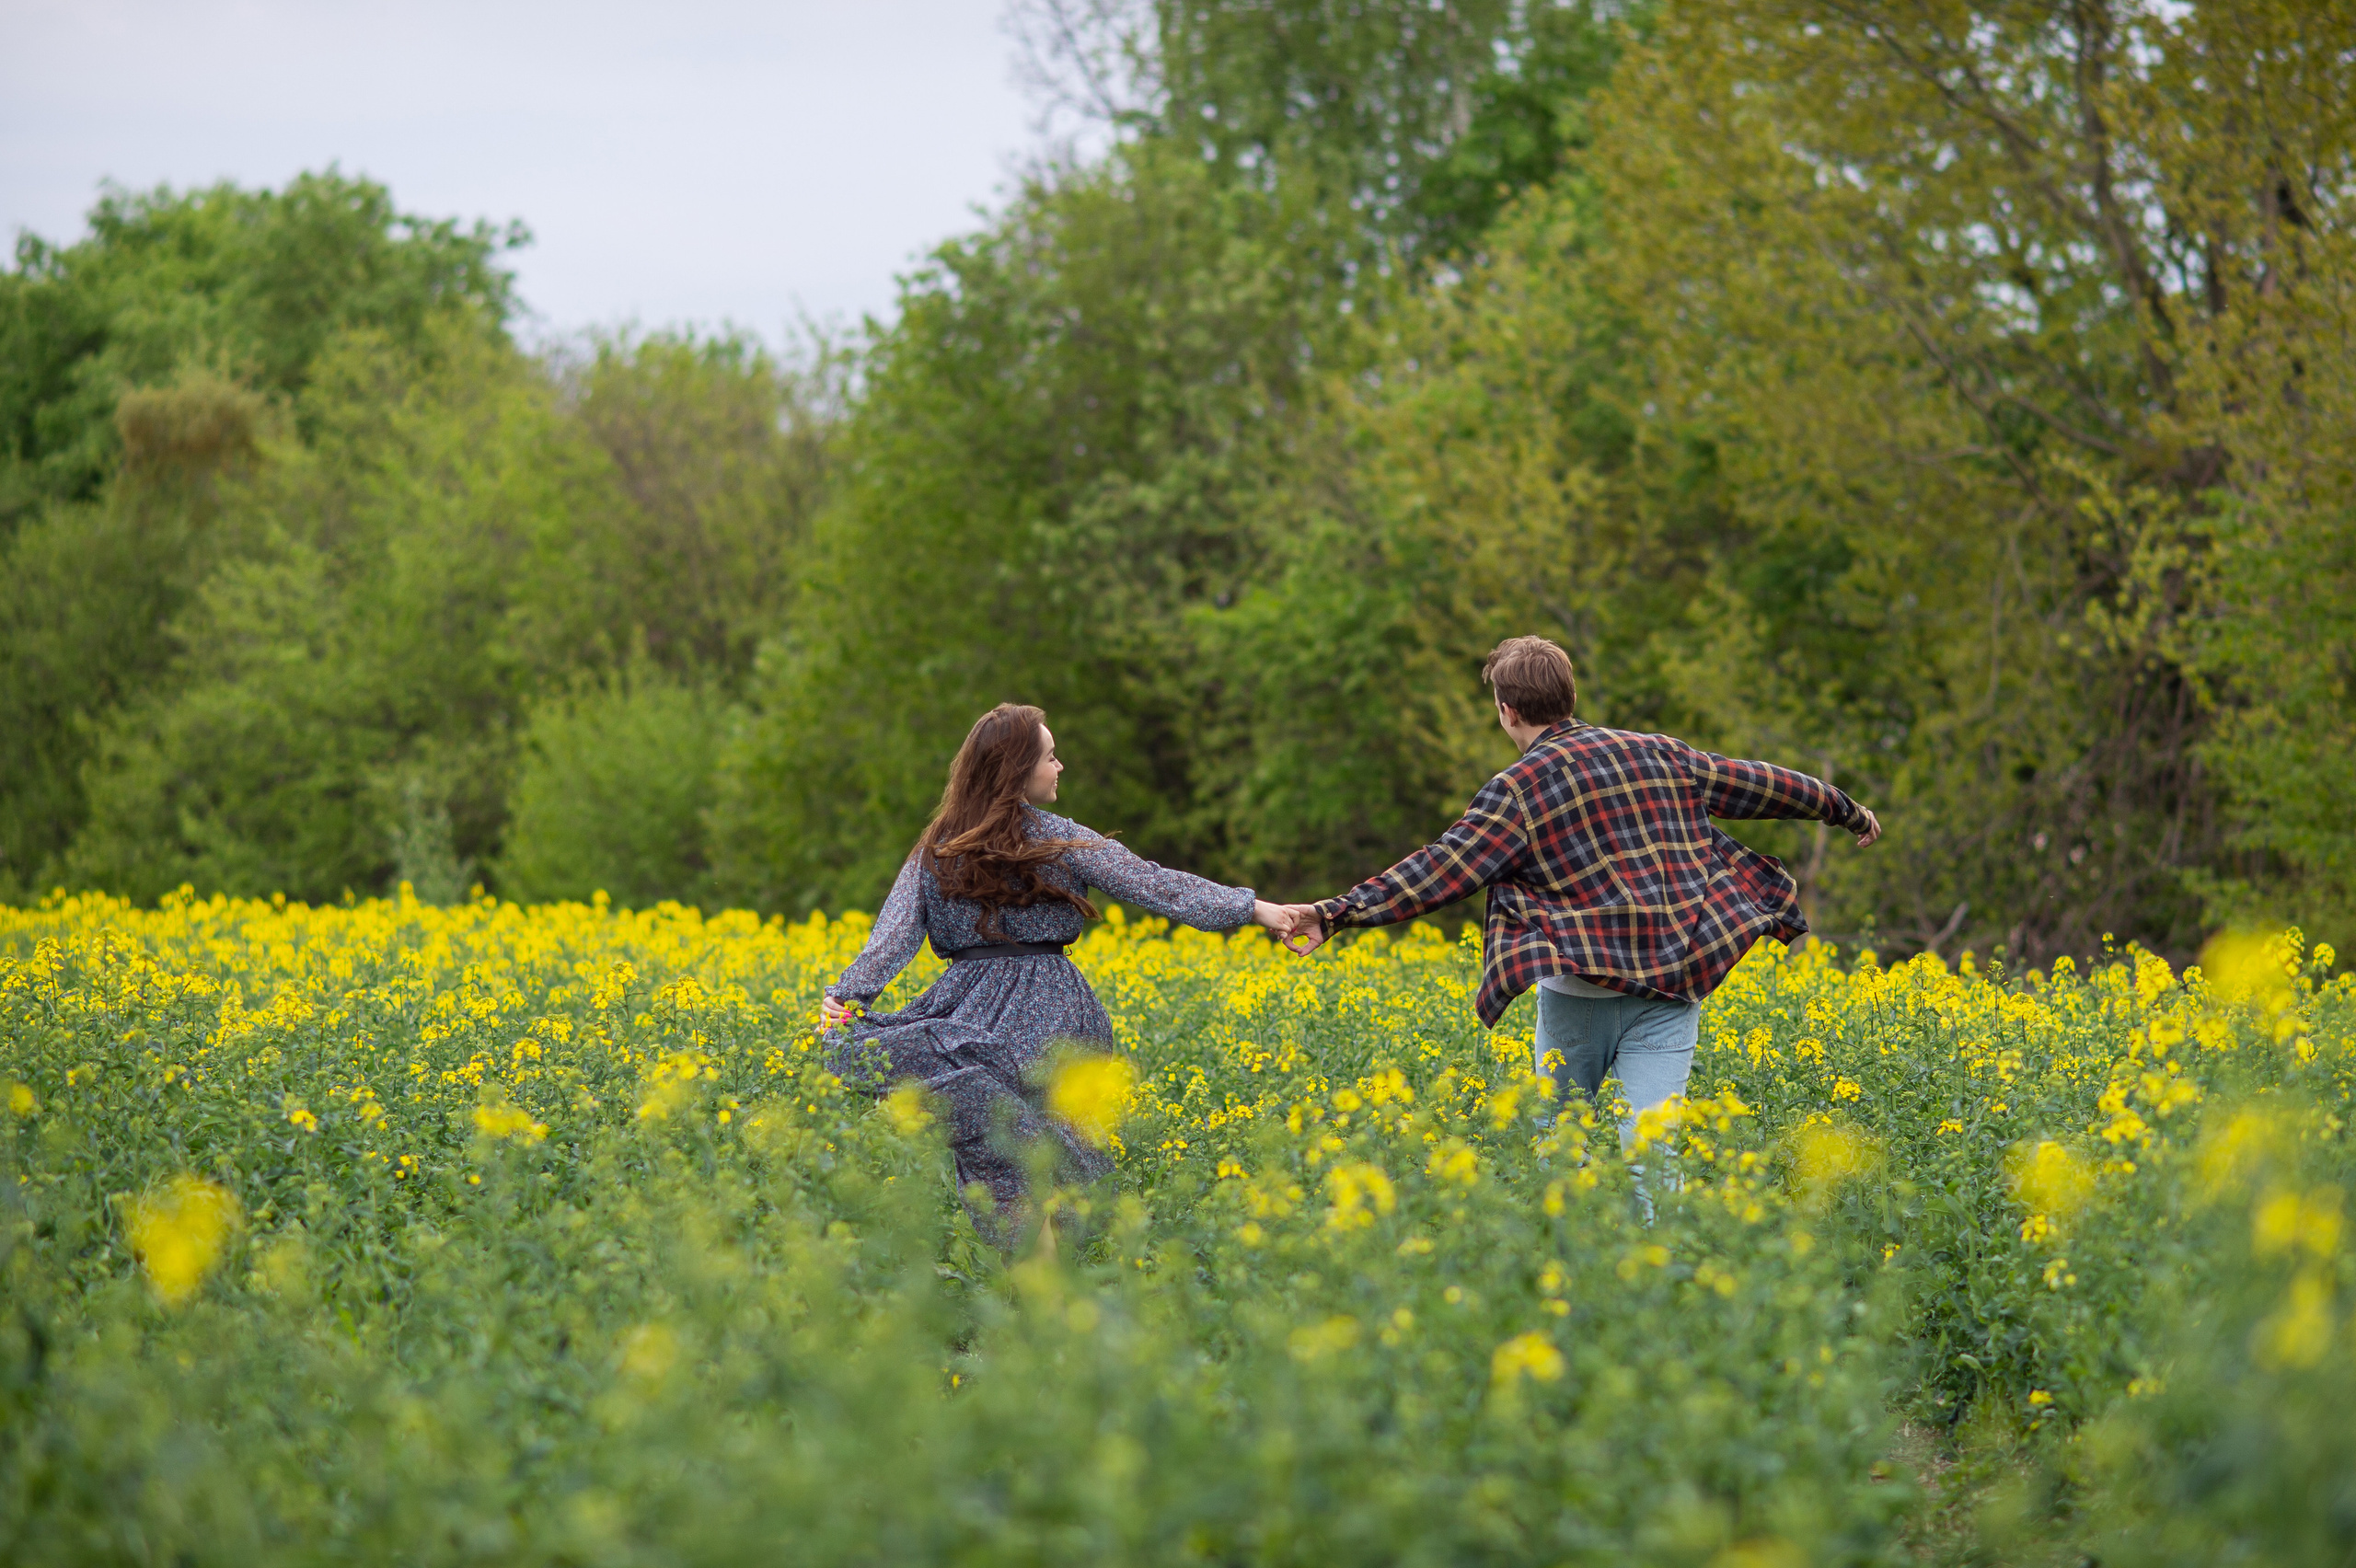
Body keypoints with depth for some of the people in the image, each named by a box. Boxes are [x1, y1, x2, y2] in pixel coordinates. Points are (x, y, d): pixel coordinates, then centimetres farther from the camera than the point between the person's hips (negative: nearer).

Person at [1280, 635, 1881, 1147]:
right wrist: (1846, 809, 38)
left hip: (1582, 991, -3)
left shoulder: (1520, 788, -4)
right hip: (1675, 986, 3)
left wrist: (1340, 912, -15)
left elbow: (1443, 870, -13)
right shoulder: (1659, 754, 11)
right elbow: (1757, 783, 22)